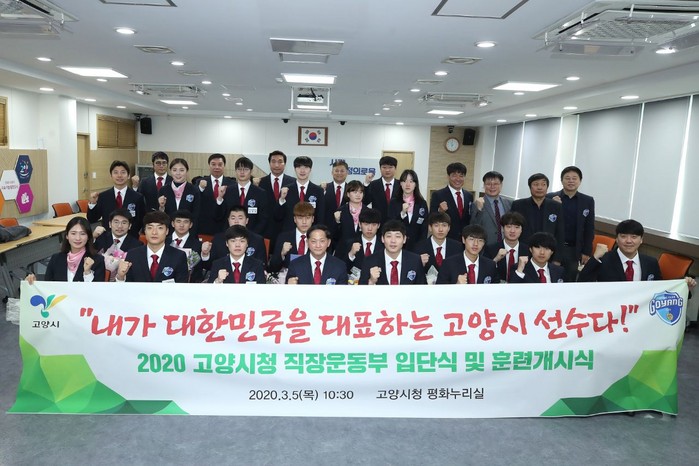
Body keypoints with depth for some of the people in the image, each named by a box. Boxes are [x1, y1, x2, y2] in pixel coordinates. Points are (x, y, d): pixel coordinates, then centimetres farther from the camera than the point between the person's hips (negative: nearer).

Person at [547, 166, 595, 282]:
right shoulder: (550, 198, -1)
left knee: (569, 281, 6)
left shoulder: (588, 201, 4)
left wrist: (587, 252, 1)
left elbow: (589, 229, 5)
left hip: (573, 250, 1)